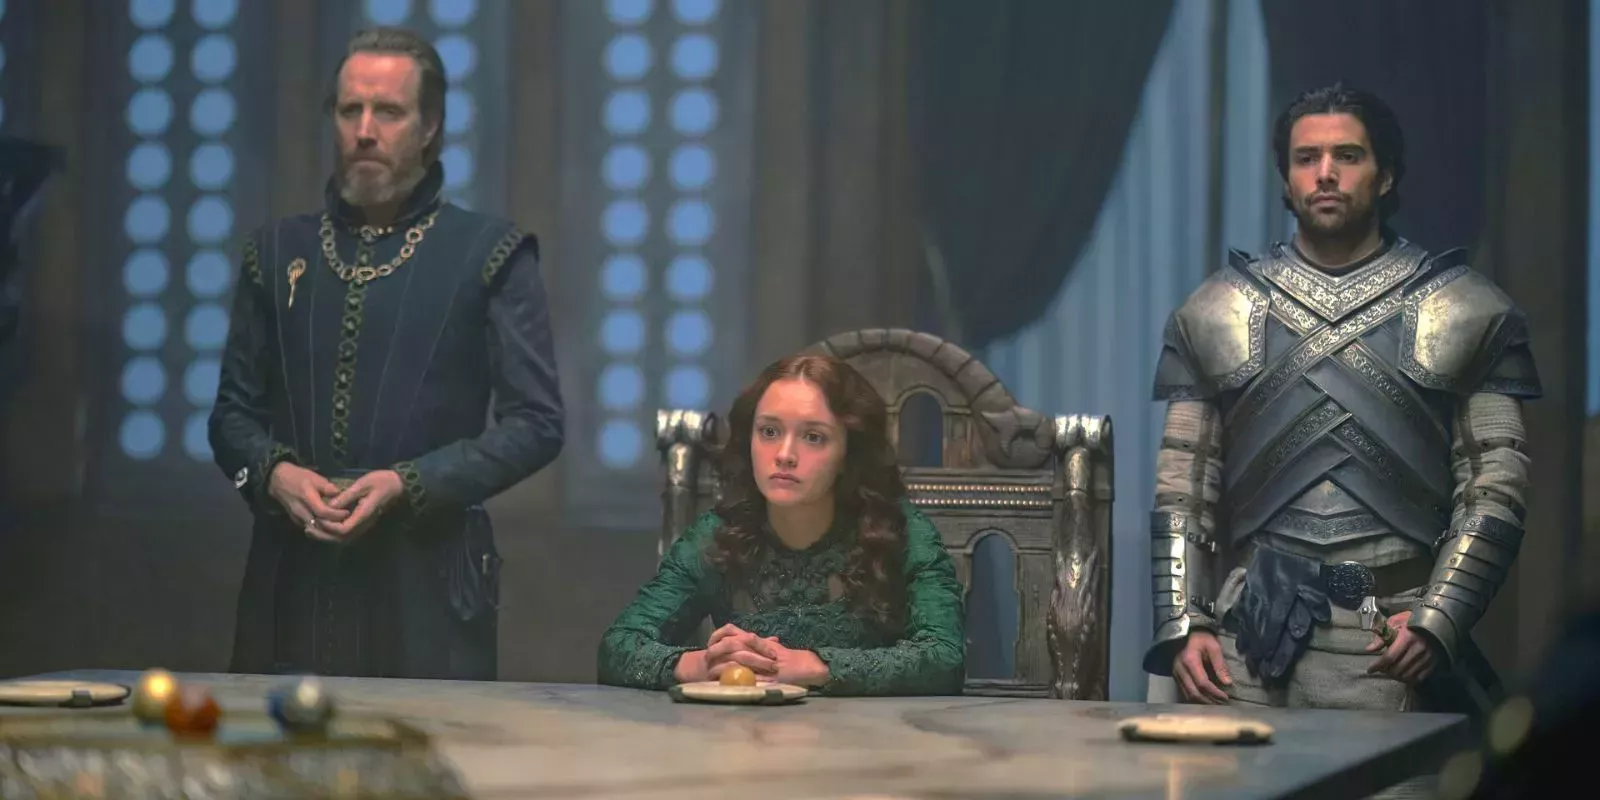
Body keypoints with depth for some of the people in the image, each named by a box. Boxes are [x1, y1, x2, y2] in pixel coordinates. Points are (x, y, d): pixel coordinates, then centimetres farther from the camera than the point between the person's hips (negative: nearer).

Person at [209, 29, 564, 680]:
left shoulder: (489, 254, 2)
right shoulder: (277, 251, 13)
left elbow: (536, 423, -2)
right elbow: (234, 412, 17)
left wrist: (407, 484, -13)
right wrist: (274, 473, -5)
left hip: (428, 580, -3)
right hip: (292, 574, 3)